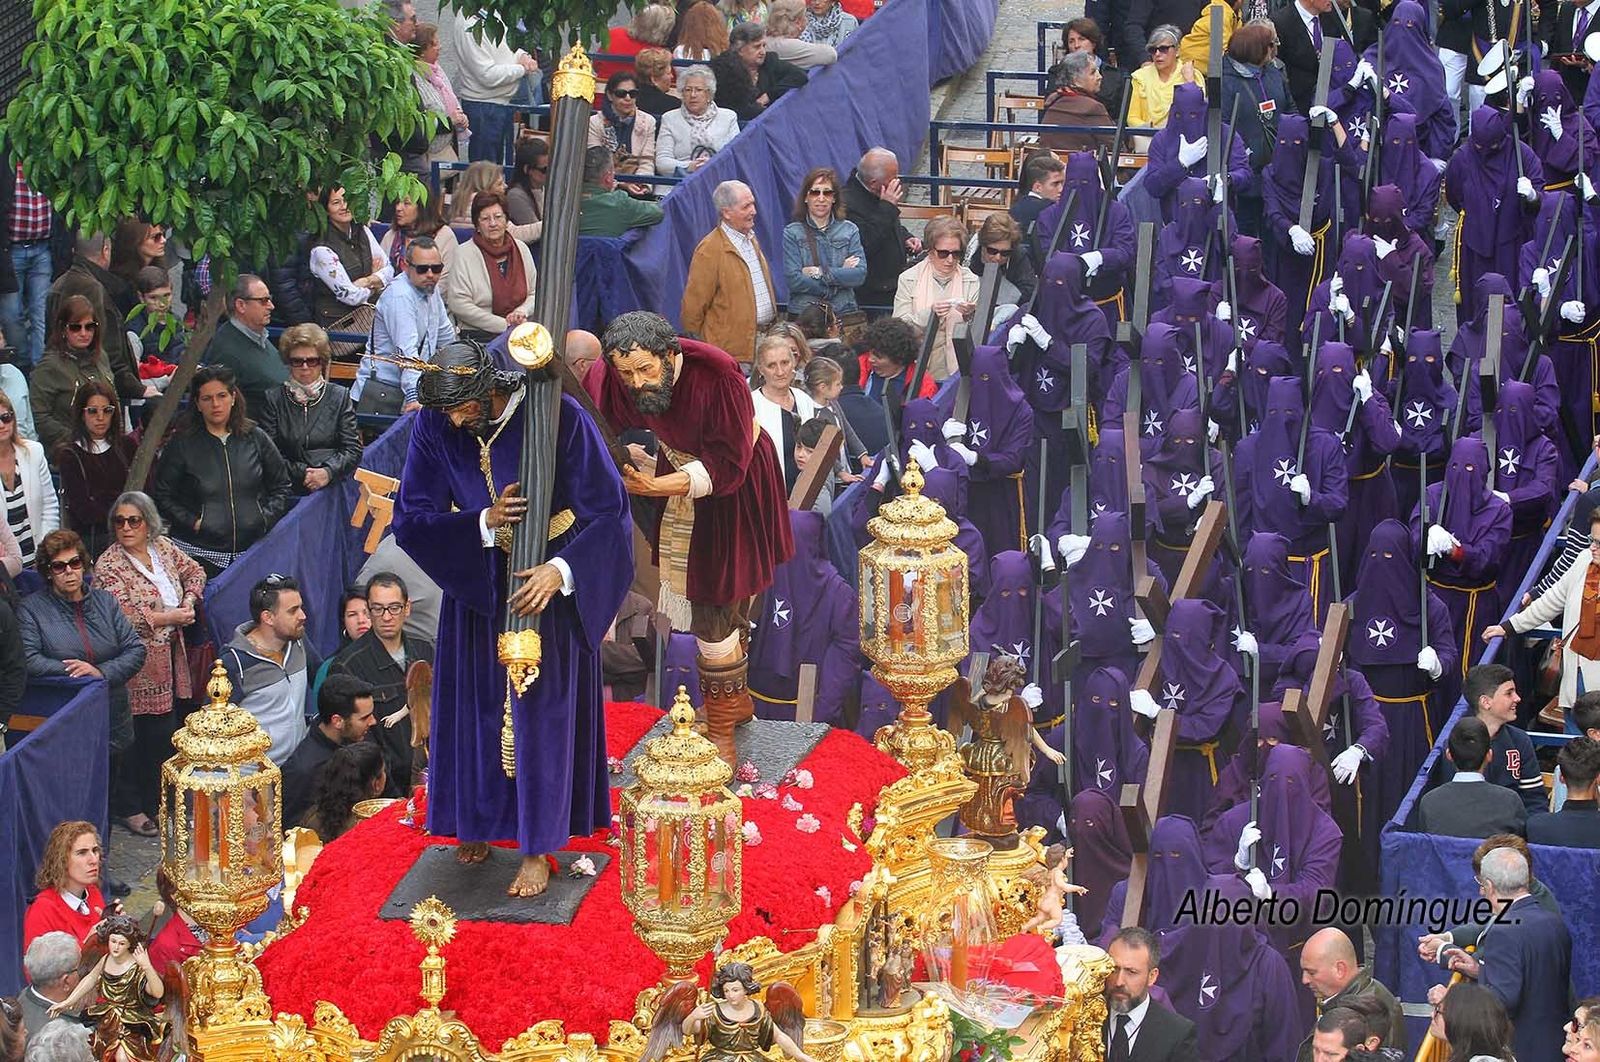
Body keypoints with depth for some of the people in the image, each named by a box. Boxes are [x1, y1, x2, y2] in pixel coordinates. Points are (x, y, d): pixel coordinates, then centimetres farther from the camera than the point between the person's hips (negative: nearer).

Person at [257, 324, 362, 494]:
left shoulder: (339, 396, 13)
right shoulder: (274, 400, 10)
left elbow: (353, 449, 6)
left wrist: (328, 472, -11)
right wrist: (301, 474, -9)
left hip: (334, 485, 1)